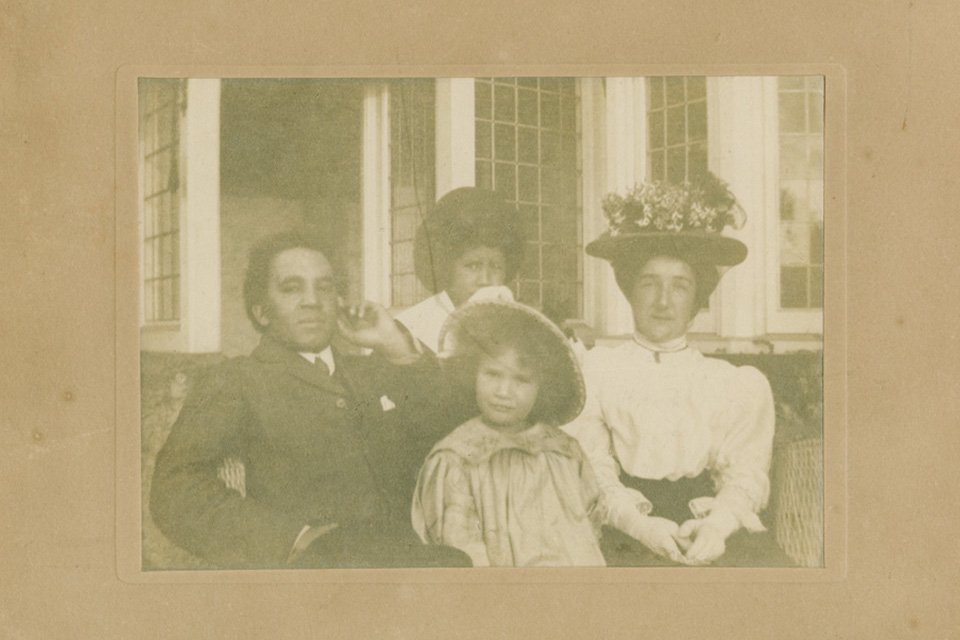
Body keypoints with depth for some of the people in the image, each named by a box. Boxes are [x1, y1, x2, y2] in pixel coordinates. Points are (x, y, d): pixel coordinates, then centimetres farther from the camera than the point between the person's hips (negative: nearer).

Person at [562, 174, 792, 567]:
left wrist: (718, 523, -13)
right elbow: (591, 471, 3)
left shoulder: (738, 384, 19)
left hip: (717, 532, 2)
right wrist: (640, 524, -15)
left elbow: (746, 473, 9)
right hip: (626, 531, -2)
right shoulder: (594, 371, 13)